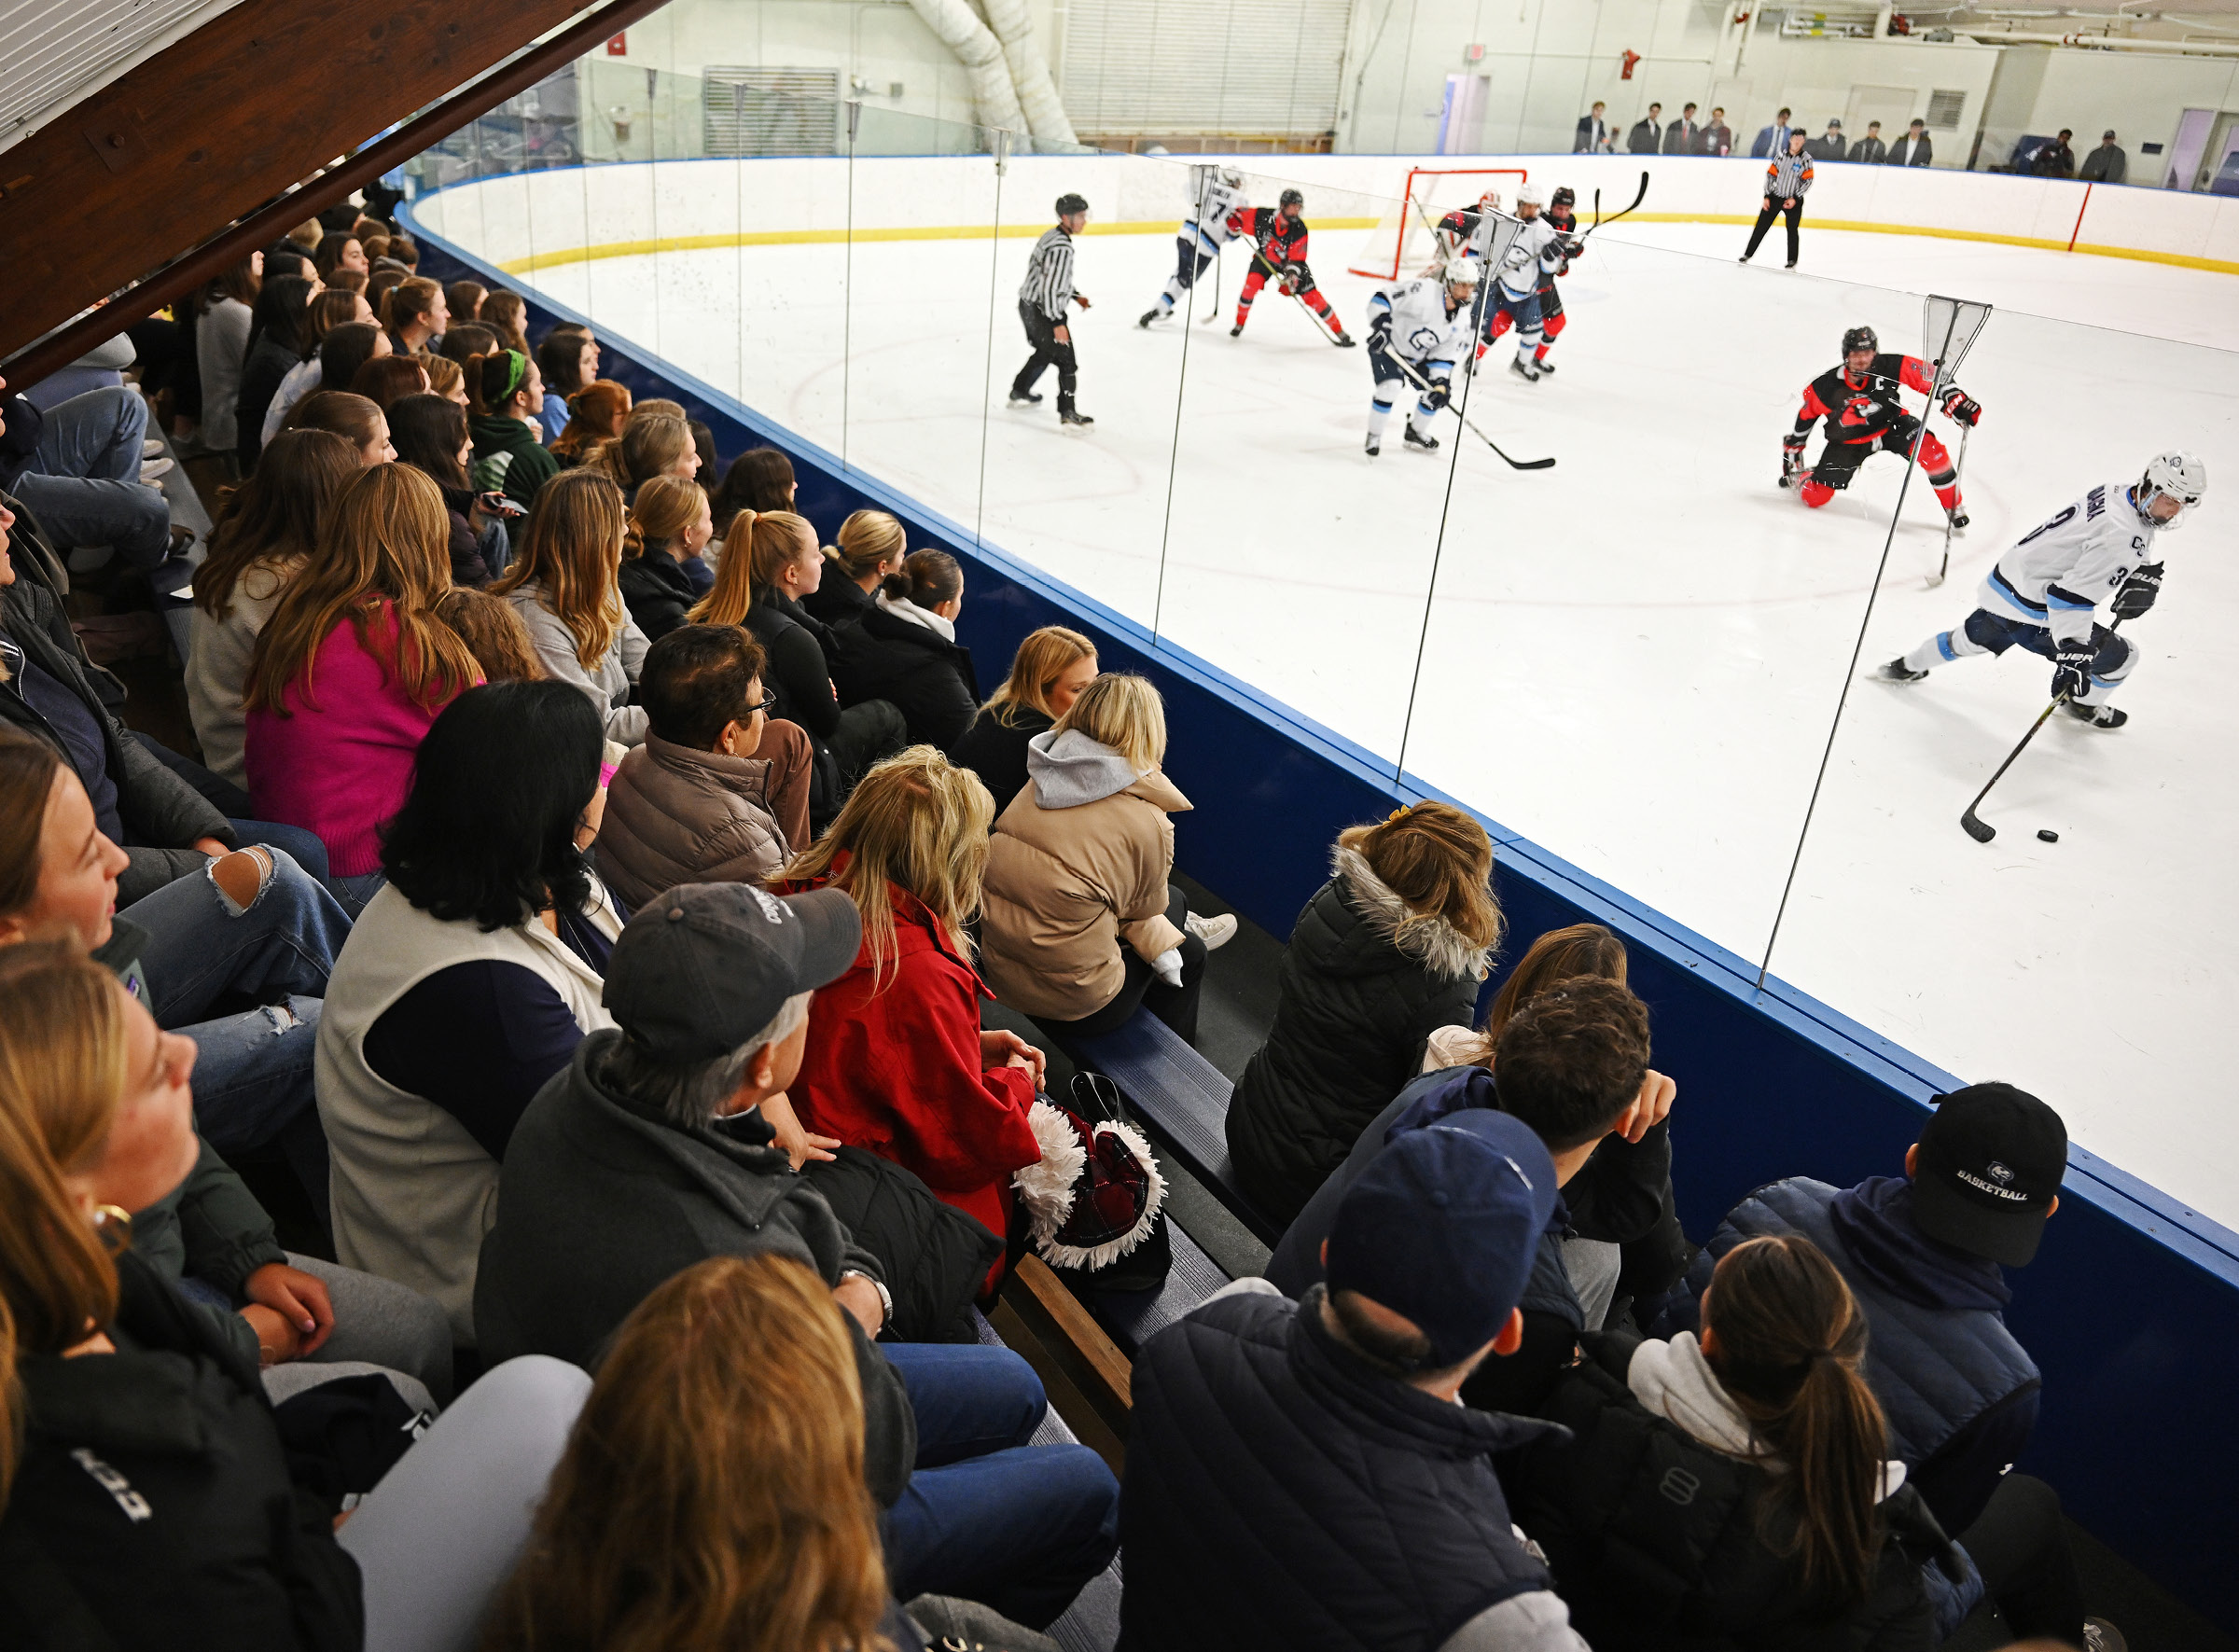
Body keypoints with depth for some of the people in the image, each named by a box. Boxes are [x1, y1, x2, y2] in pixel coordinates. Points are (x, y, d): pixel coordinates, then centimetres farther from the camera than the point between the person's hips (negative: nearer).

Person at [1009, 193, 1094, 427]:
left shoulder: (1051, 236, 8)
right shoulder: (1061, 247, -23)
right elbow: (1049, 287, -27)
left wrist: (1074, 295, 20)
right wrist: (1057, 322, -26)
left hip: (1028, 305, 10)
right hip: (1042, 311, -10)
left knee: (1045, 351, 29)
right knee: (1066, 360, -4)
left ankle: (1019, 392, 42)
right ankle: (1067, 412, -4)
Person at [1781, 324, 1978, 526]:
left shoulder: (1892, 367, -28)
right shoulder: (1824, 388, -26)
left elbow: (1932, 376, -17)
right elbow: (1806, 415, -6)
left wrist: (1958, 401, -28)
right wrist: (1792, 448, 5)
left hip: (1892, 424, 0)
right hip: (1848, 440, 0)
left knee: (1931, 447, -29)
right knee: (1814, 498, -6)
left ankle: (1954, 507, -10)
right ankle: (1798, 476, 34)